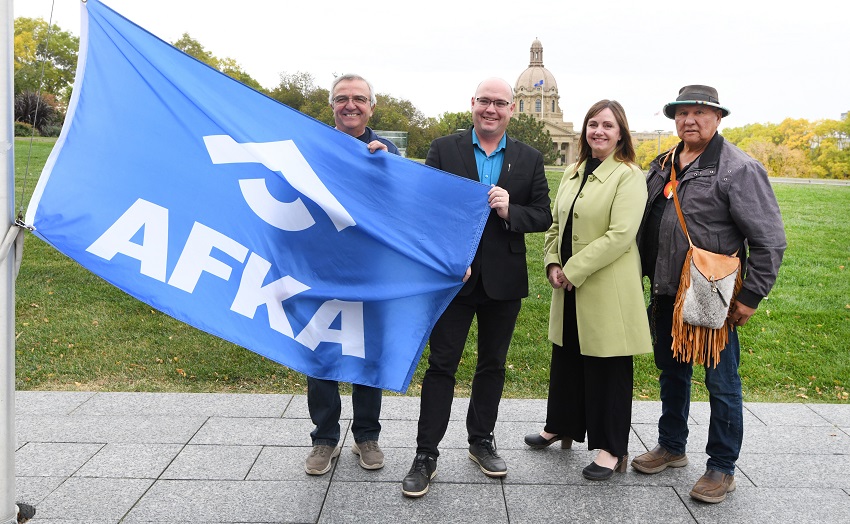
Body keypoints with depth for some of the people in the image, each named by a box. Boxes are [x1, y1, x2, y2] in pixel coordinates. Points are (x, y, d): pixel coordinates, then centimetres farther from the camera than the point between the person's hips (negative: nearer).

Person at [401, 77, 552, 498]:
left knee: (492, 365, 15)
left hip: (503, 280, 3)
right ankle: (426, 455, 13)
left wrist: (509, 211, -18)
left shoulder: (529, 159, 5)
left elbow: (543, 217, 3)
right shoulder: (443, 150, -1)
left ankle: (481, 441, 33)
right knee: (441, 366, 3)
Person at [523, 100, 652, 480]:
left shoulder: (629, 176, -9)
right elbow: (556, 223, 15)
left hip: (608, 288, -7)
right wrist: (552, 263, -1)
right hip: (569, 289, 7)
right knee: (566, 360, 18)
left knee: (607, 367, 3)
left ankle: (611, 449, 17)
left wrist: (574, 270, -17)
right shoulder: (573, 173, 12)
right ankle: (560, 427, 36)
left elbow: (620, 234, -19)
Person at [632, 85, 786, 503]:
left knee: (721, 384, 6)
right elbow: (645, 226, 16)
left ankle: (722, 468, 22)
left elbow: (770, 240, -13)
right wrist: (644, 275, 13)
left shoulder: (739, 169, -12)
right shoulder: (662, 166, 9)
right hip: (667, 295, 7)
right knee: (672, 373, 19)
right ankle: (671, 446, 38)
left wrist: (750, 296, -13)